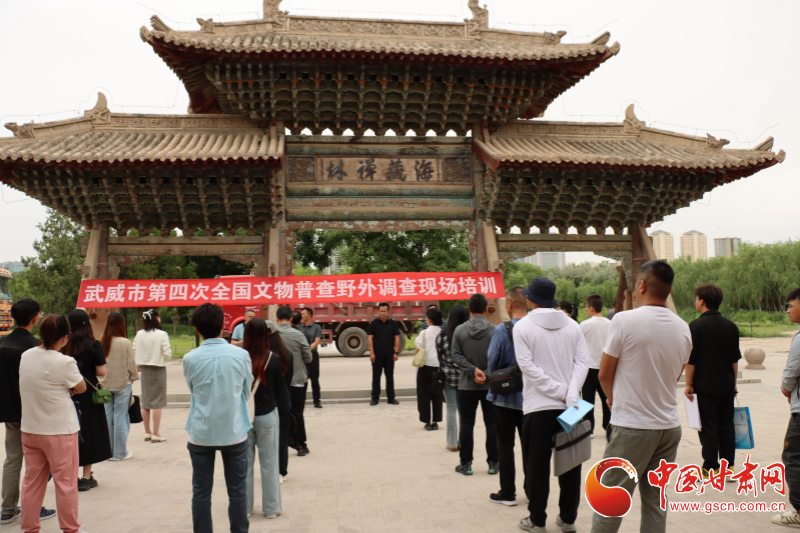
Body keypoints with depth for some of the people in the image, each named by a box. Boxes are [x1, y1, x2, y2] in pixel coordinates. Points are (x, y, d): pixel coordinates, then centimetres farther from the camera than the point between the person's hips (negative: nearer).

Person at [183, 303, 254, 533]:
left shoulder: (190, 359, -9)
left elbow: (193, 390, 8)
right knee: (237, 491, 11)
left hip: (201, 434, 0)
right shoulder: (241, 354, -9)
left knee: (201, 492, 12)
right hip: (234, 432, 0)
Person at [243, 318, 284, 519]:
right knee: (269, 464, 9)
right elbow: (278, 387, 1)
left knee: (244, 463, 13)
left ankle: (244, 507, 23)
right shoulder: (274, 359, -11)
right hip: (267, 415, -1)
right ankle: (271, 508, 18)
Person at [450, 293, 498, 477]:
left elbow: (455, 355, -8)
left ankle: (466, 464, 12)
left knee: (466, 425, 8)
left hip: (467, 386, 1)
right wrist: (486, 374, -8)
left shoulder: (460, 330, -5)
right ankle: (493, 463, 16)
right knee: (492, 424, 10)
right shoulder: (494, 330, -9)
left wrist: (473, 370, -12)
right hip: (490, 385, 0)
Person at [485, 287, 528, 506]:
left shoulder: (503, 330, -17)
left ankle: (508, 493, 15)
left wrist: (493, 378, 8)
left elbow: (492, 361, -12)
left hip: (506, 396, -4)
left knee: (505, 445, 9)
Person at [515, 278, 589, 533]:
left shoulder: (522, 327, -6)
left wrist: (559, 391, -12)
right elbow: (582, 361, -3)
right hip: (570, 406, 4)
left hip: (538, 406, -3)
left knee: (537, 464, 6)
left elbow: (528, 366, -13)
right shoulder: (572, 325, 4)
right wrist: (570, 394, -10)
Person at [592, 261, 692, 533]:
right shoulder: (683, 328, 4)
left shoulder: (625, 320, -14)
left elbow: (604, 374, -7)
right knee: (655, 503, 14)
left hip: (631, 427, -5)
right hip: (669, 426, 6)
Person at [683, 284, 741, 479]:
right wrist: (733, 382, 19)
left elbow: (691, 360, -13)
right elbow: (735, 359, 11)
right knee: (727, 426, 12)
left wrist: (689, 384, -5)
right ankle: (728, 467, 18)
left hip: (705, 386, -5)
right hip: (727, 386, 5)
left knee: (709, 428, 2)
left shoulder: (696, 326, -13)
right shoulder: (731, 326, 5)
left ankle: (711, 468, 7)